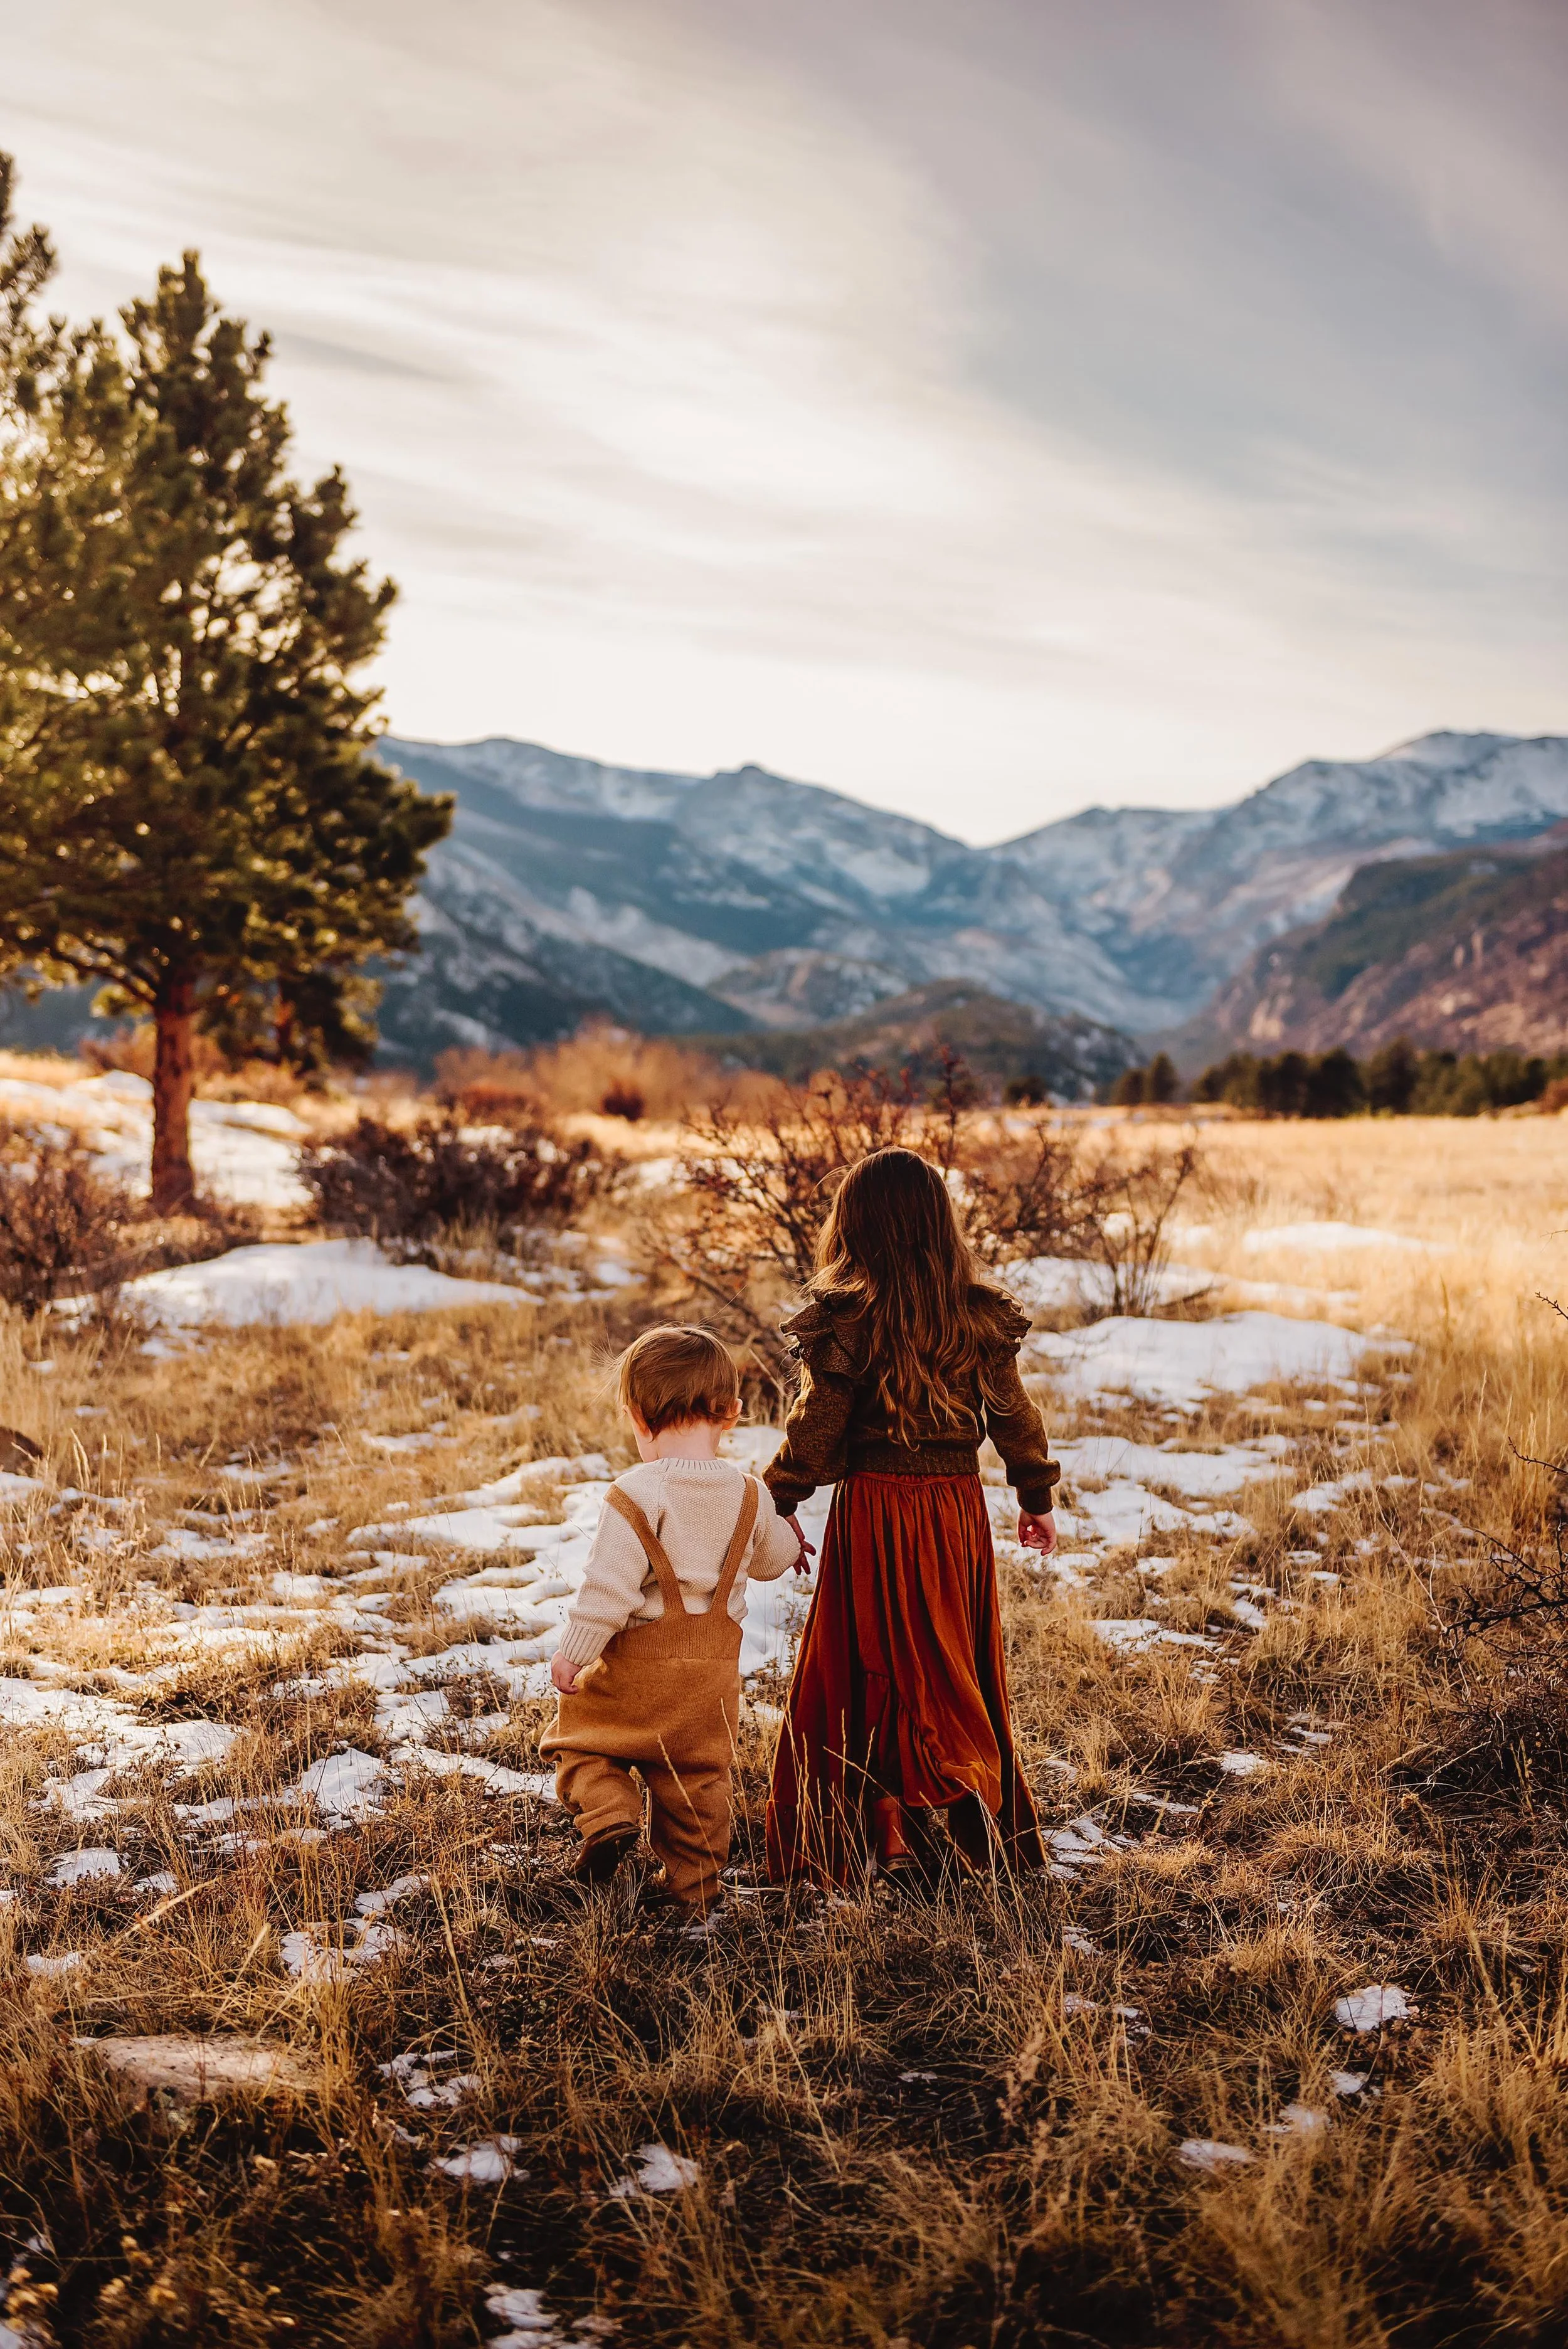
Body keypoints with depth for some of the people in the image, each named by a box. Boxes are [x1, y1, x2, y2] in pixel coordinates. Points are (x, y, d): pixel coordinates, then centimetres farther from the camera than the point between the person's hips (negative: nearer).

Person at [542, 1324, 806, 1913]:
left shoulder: (635, 1494, -17)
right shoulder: (749, 1496, 0)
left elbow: (607, 1585, -19)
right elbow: (771, 1560, 18)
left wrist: (572, 1653, -9)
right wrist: (789, 1541, 41)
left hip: (639, 1666, -5)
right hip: (714, 1671, 5)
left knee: (579, 1737, 16)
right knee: (698, 1781, 18)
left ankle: (610, 1814, -8)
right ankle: (695, 1890, 25)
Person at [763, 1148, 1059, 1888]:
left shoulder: (847, 1319, -12)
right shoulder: (981, 1317, 0)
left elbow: (816, 1424, -10)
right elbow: (1015, 1417, 7)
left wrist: (780, 1502, 2)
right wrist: (1037, 1500, 19)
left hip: (874, 1509, -4)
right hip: (957, 1507, 4)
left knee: (872, 1673, 6)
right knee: (958, 1670, 15)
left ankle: (884, 1840, 8)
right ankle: (979, 1829, 21)